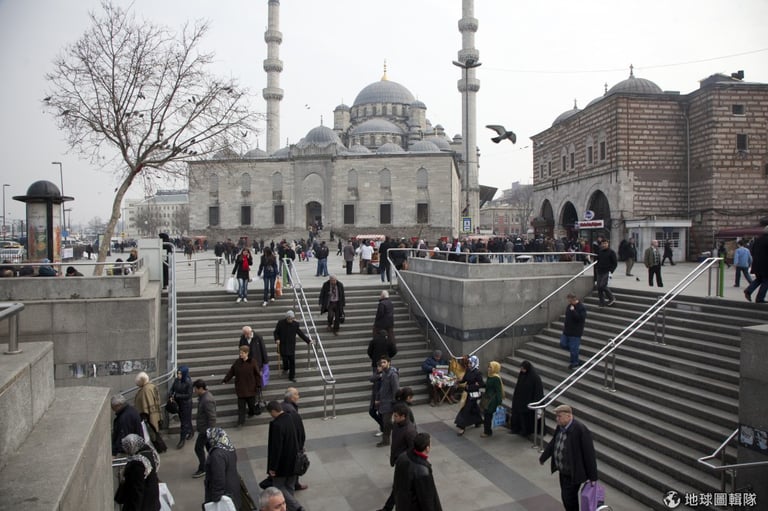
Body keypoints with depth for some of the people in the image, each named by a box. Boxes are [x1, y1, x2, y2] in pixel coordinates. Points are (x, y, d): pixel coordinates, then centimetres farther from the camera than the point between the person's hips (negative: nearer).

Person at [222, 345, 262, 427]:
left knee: (251, 402, 11)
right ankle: (241, 421, 4)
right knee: (241, 405, 0)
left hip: (250, 388, -2)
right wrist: (225, 380, 2)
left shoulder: (252, 362, -11)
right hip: (240, 388, 2)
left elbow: (257, 374, -7)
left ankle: (252, 413, 41)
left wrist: (258, 385, -8)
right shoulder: (237, 362, -1)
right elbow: (231, 372, 6)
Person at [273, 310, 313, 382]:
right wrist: (277, 339, -19)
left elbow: (301, 334, -3)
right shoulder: (281, 323, -12)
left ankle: (292, 376, 13)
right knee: (285, 359, 15)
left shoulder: (295, 324, -9)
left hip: (291, 346, 0)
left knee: (292, 361, -1)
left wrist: (308, 341, -8)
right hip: (283, 345, 0)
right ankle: (285, 368, 48)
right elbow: (276, 332, -1)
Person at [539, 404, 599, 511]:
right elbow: (553, 443, 14)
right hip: (563, 470, 7)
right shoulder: (561, 426, -1)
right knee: (566, 497, 18)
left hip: (573, 473, -7)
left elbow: (589, 453, -20)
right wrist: (543, 457, 26)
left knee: (569, 498, -1)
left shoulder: (581, 430, -25)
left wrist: (593, 477, -15)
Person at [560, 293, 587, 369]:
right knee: (563, 344, 12)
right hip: (567, 330, 8)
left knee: (573, 348, 0)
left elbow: (581, 318, -28)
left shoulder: (582, 308, -17)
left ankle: (574, 362, 18)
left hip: (575, 332, -8)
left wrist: (573, 311, -31)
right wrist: (565, 323, 13)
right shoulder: (569, 306, 7)